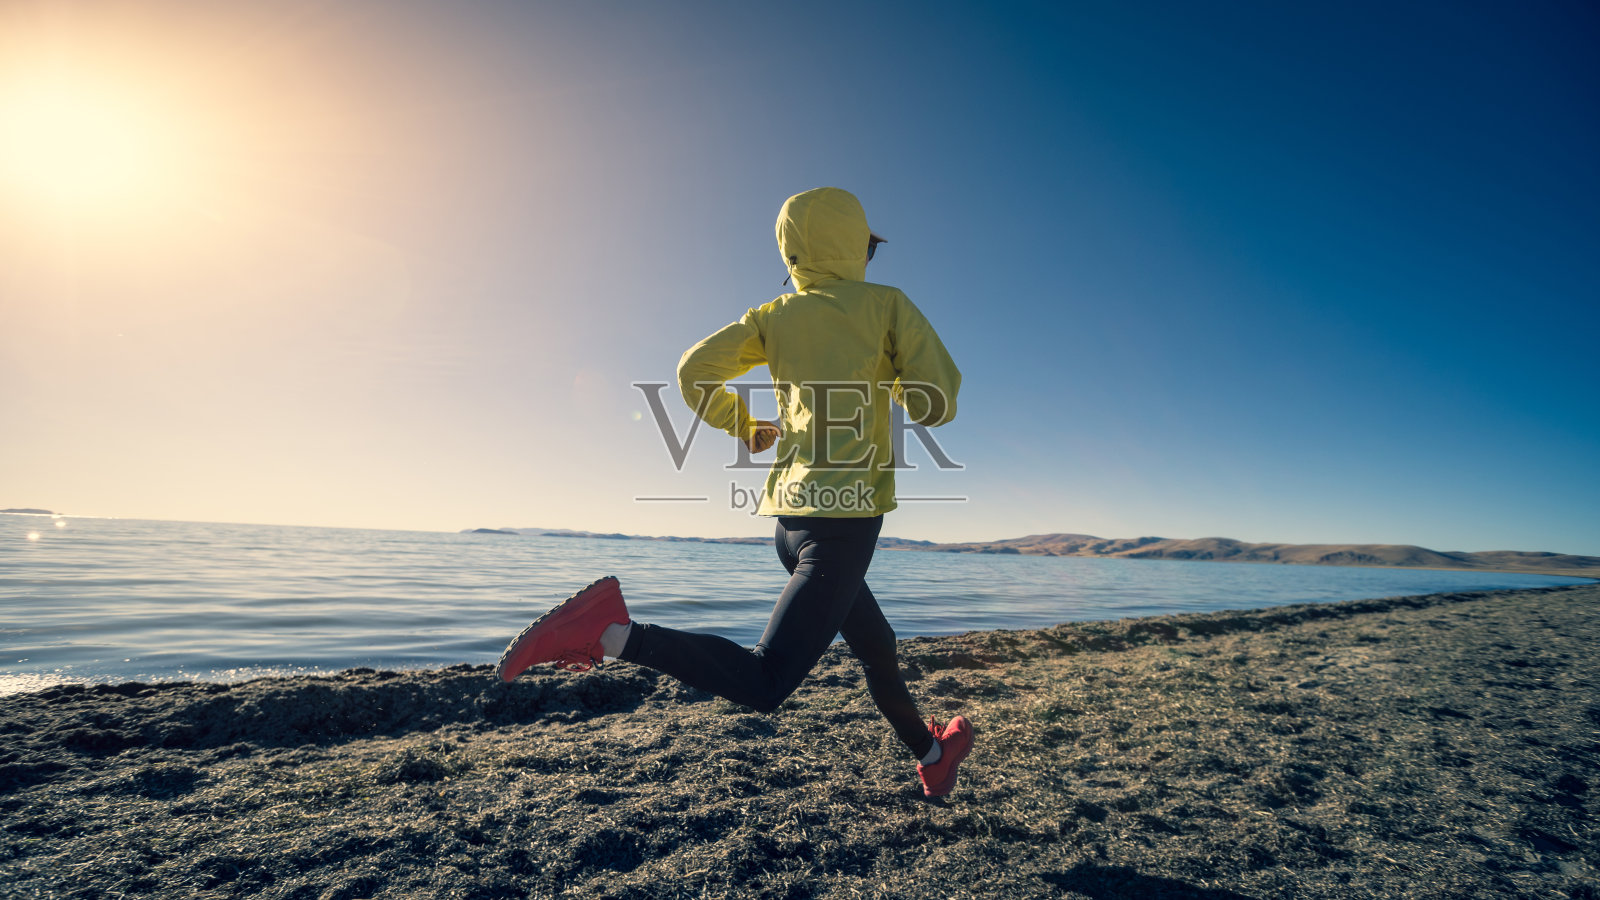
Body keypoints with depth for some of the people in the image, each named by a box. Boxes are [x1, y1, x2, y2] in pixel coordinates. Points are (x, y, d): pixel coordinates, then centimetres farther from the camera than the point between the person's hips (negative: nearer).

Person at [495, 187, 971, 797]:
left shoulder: (774, 317, 12)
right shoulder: (887, 304, 2)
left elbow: (695, 369, 4)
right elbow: (937, 403, -5)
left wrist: (743, 427, 19)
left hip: (790, 515, 7)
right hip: (846, 515, -7)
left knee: (875, 646, 24)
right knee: (763, 683, -10)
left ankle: (931, 754, 43)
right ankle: (609, 631, -22)